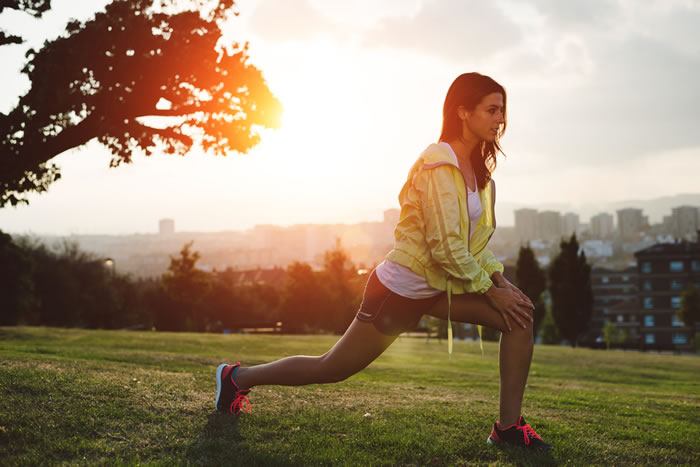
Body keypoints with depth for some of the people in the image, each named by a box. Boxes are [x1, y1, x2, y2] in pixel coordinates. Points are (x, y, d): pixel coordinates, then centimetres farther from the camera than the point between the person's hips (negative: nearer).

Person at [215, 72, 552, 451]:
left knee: (520, 314, -6)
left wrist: (499, 279, -1)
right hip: (400, 289, -8)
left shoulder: (477, 167, 8)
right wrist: (491, 290, -16)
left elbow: (477, 239, 14)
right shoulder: (440, 164, -21)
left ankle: (508, 426, -1)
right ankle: (238, 377, 23)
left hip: (435, 288, 8)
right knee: (332, 368, 2)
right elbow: (446, 248, -25)